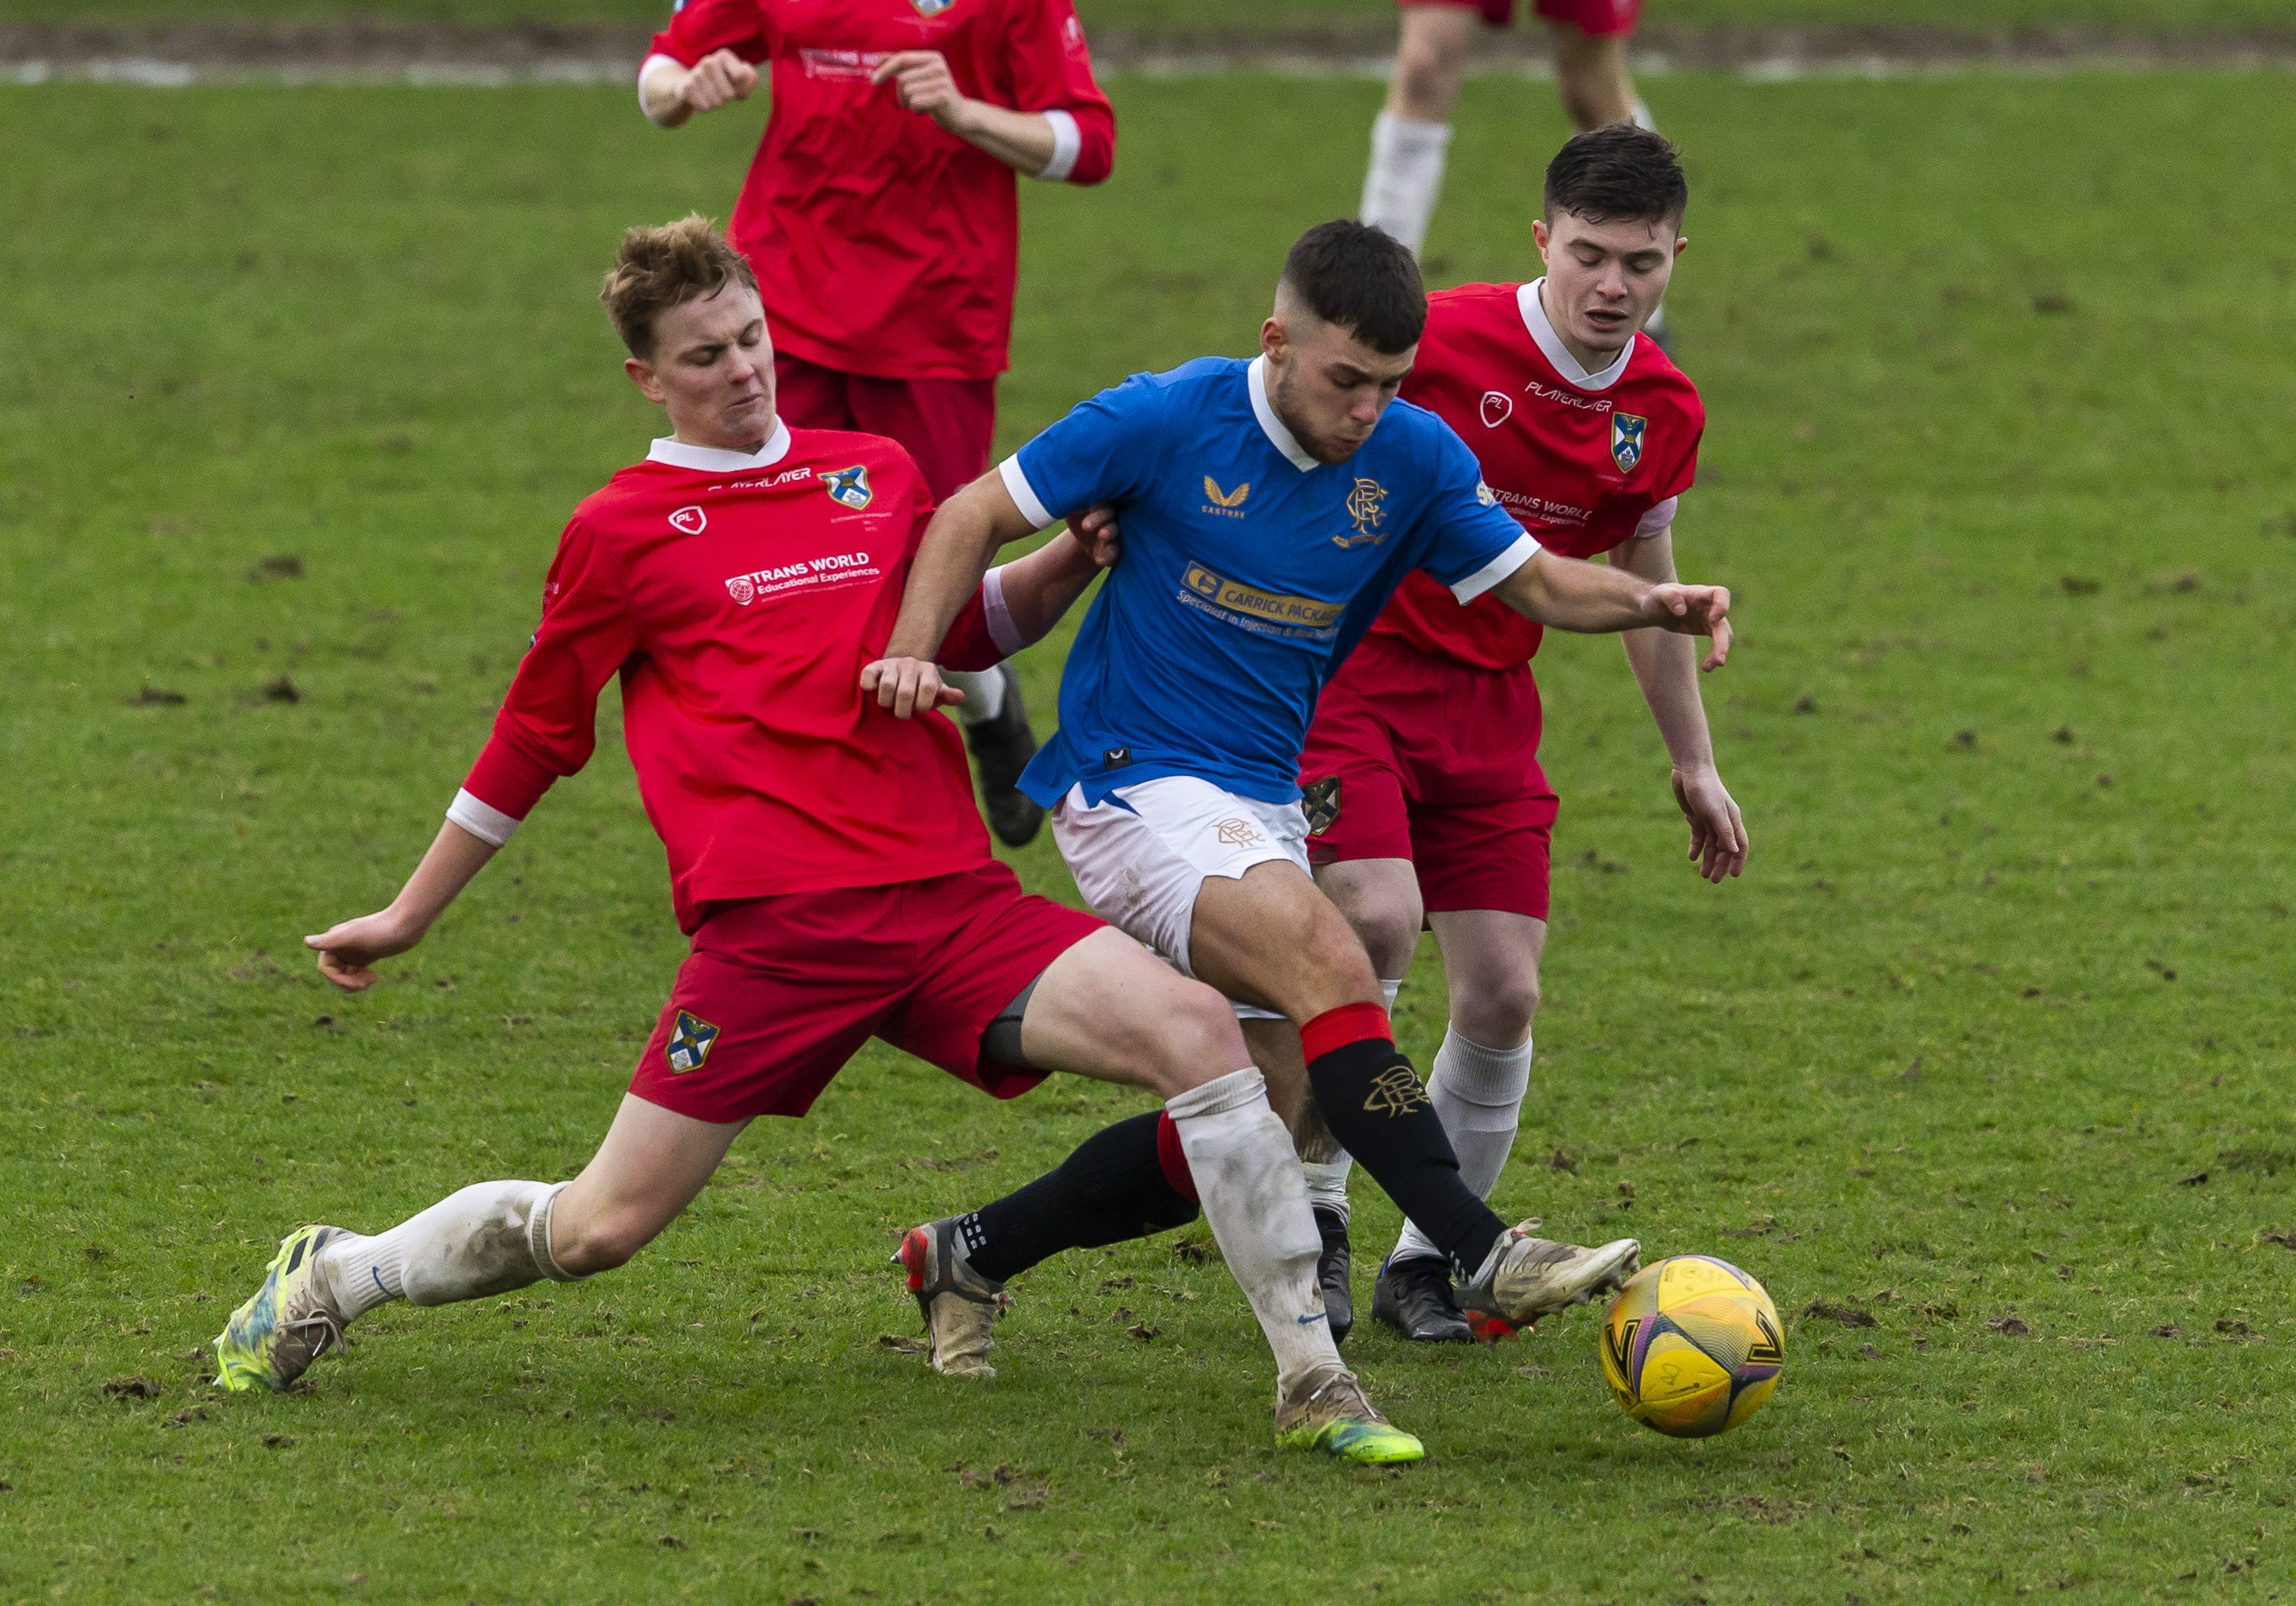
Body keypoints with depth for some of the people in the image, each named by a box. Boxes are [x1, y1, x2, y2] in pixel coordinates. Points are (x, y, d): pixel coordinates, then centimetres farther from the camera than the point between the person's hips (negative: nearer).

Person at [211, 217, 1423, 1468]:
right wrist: (405, 918, 19)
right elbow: (533, 740, 15)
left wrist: (1076, 559, 14)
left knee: (1196, 1029, -18)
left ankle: (1311, 1379, -11)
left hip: (951, 896, 4)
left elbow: (971, 629, 33)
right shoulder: (625, 531, 5)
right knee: (598, 1230, -4)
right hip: (773, 928, -4)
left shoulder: (877, 474, 17)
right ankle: (331, 1281, 24)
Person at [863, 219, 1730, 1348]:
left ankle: (969, 1255, 23)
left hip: (1264, 809, 7)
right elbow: (975, 517, -5)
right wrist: (911, 654, -19)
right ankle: (1487, 1264, -36)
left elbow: (1536, 581, 5)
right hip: (1134, 782, -7)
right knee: (1333, 971, -28)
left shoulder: (1413, 459, -1)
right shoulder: (1168, 420, -13)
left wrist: (1653, 605, -15)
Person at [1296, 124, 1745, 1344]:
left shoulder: (1664, 414, 1)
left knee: (1503, 993, -2)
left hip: (1489, 697, 5)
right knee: (1374, 922, -24)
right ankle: (1313, 1216, -6)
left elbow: (1643, 579, 17)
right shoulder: (1442, 341, -18)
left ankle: (1429, 1261, 16)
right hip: (1350, 662, -5)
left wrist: (1693, 763, 21)